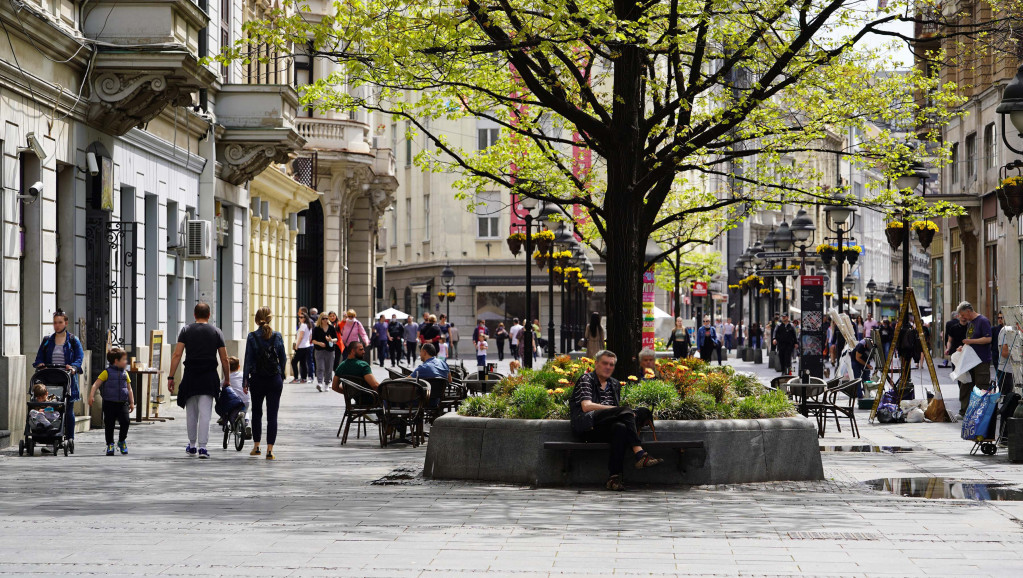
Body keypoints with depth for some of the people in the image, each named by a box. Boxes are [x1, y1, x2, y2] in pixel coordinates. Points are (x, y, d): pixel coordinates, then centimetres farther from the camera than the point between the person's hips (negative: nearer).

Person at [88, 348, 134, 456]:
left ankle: (122, 441, 12)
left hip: (122, 403, 3)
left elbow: (129, 389, 17)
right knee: (109, 424, 1)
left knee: (125, 421, -10)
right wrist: (91, 396, -20)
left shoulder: (125, 374, 10)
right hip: (109, 403, -3)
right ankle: (110, 445, 14)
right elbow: (96, 384, -8)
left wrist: (132, 402, 13)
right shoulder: (107, 372, -4)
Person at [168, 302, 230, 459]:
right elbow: (224, 359, 6)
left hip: (190, 376, 1)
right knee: (205, 413, -3)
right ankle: (202, 447, -11)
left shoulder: (186, 331, 5)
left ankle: (192, 445, 25)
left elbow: (177, 355, -3)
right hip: (209, 377, -1)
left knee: (191, 413, 14)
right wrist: (227, 379, 17)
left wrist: (171, 377, -2)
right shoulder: (216, 332, 6)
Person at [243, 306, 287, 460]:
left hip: (257, 380, -1)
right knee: (272, 415, 1)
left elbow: (248, 360, -7)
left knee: (256, 413, 18)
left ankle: (256, 446, 22)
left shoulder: (252, 337, -8)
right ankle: (270, 450, -6)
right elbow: (283, 358, 4)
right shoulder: (277, 336, -2)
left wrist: (245, 380, 0)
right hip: (275, 380, 1)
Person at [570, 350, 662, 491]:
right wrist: (621, 410, -15)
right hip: (588, 427, -5)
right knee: (627, 412, -29)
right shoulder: (586, 379, 8)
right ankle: (639, 454, -42)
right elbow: (586, 406, -8)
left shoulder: (615, 384, 29)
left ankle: (614, 477, -45)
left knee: (620, 428, -35)